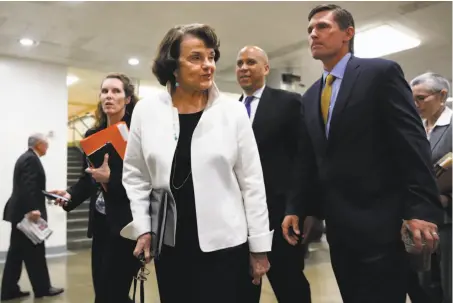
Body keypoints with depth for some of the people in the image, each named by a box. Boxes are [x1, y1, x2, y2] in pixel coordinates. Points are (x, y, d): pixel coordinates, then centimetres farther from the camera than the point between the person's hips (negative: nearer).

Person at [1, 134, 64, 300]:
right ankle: (43, 288, 10)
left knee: (16, 252, 11)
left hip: (20, 212, 10)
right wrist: (32, 209, -29)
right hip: (27, 213, -10)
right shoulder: (31, 159, -15)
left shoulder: (25, 157, 17)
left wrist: (46, 194, 19)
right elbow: (28, 186, -25)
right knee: (35, 252, 0)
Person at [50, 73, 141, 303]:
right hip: (100, 223, 6)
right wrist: (70, 195, -2)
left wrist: (110, 178, -24)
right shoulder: (92, 135, 10)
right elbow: (87, 178, 15)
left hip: (127, 224, -6)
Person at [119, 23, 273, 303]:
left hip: (223, 243, -1)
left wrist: (259, 247, -2)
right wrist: (142, 228, 0)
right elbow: (134, 175, 7)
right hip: (169, 243, 2)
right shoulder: (147, 110, -1)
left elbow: (252, 181, -3)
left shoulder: (233, 111, -6)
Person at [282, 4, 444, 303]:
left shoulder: (381, 72, -4)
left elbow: (413, 142, -12)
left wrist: (421, 209, -19)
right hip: (338, 223, 6)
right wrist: (296, 208, 8)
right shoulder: (310, 97, 14)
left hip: (379, 220, -6)